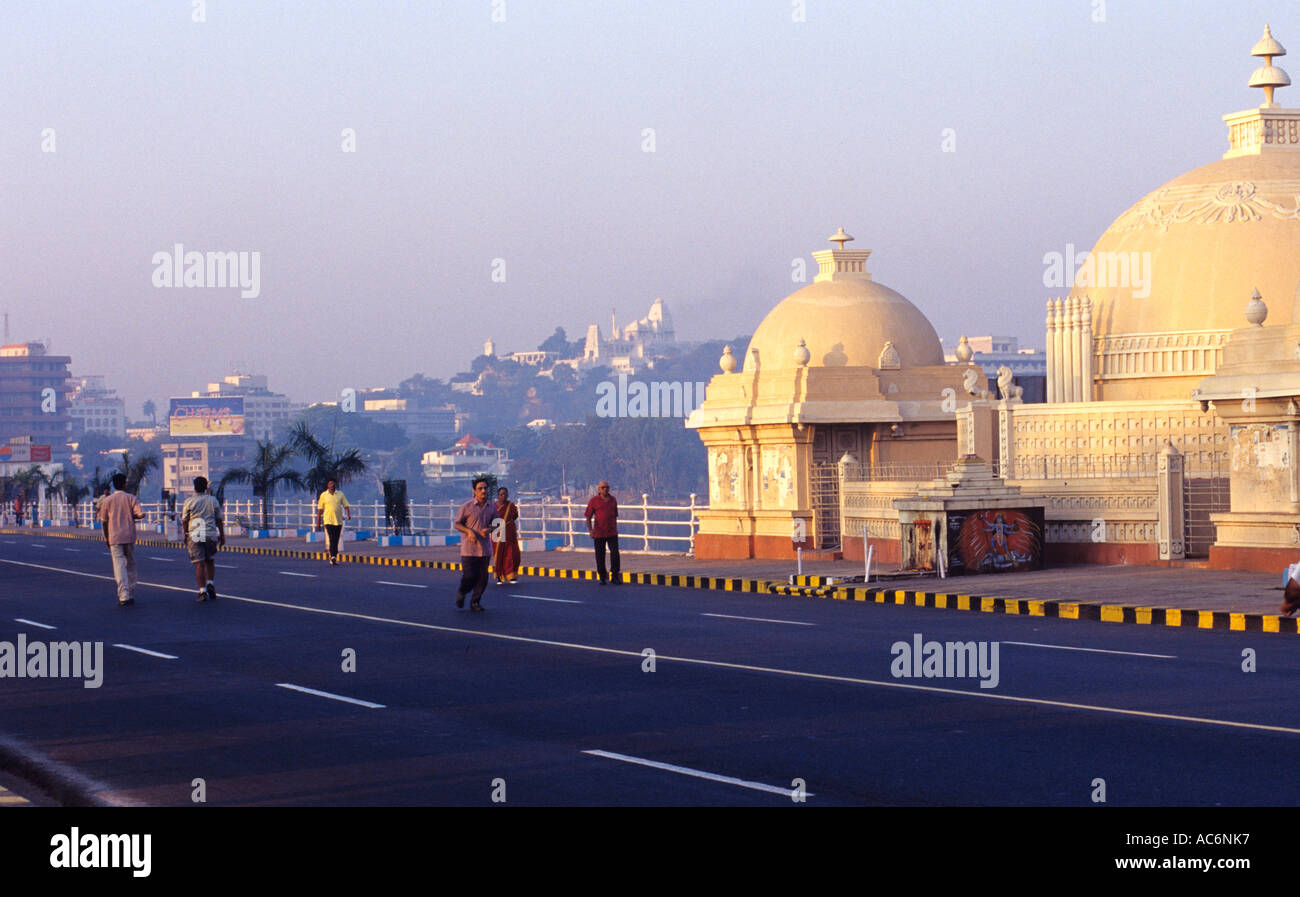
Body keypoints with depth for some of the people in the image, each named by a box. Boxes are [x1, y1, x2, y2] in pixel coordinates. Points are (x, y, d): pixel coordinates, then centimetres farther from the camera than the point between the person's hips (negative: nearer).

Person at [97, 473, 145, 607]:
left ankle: (124, 596, -18)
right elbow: (141, 514, -13)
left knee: (119, 567, -6)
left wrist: (107, 539, 13)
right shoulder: (131, 498, 0)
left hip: (114, 537, -1)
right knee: (130, 566, 14)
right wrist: (132, 517, 9)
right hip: (129, 536, 1)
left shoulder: (107, 501, 1)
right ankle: (131, 595, 19)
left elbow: (104, 521, 3)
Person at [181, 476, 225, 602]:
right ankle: (210, 584, 1)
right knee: (210, 562, 18)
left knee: (199, 564, -3)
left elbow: (184, 521, 1)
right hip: (211, 534, 2)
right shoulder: (213, 501, 5)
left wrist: (185, 537, 10)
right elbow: (219, 520, 7)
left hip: (195, 535, -2)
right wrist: (222, 535, 14)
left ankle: (202, 591, -7)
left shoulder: (189, 502, -2)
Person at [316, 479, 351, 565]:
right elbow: (320, 509, 8)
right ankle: (333, 556, -22)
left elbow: (346, 505, 4)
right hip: (328, 520, -2)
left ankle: (334, 557, 17)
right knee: (331, 539, -16)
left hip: (338, 521, 2)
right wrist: (318, 521, 6)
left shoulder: (340, 494, 8)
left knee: (336, 540, 7)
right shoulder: (323, 495, 4)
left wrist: (348, 514, -13)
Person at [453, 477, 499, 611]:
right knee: (469, 576, -7)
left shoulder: (492, 507, 6)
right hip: (469, 548, -4)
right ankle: (461, 593, 23)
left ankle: (475, 602, 16)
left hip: (485, 548, 4)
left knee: (482, 577, 3)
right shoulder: (466, 507, -6)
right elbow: (457, 524, 0)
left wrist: (488, 530, -5)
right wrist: (469, 531, -17)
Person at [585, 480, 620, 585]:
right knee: (600, 556, 4)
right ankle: (602, 578, 16)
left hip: (612, 533, 2)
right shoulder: (594, 501, -1)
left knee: (615, 554, -6)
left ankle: (614, 577, 2)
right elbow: (588, 517, -1)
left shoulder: (613, 500, 10)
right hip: (599, 533, -2)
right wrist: (590, 530, -12)